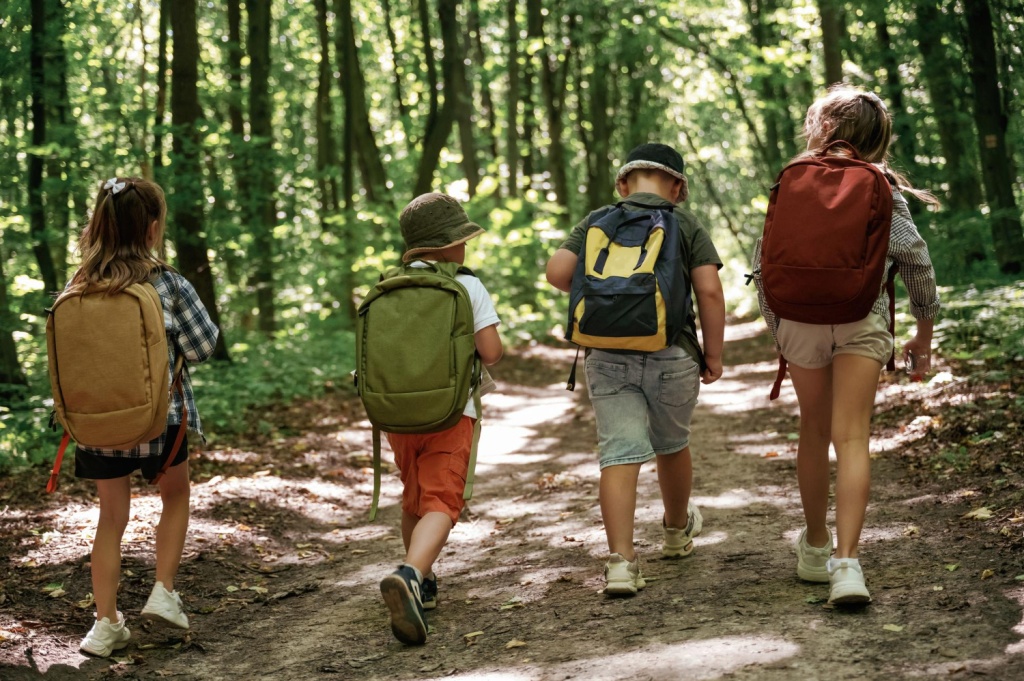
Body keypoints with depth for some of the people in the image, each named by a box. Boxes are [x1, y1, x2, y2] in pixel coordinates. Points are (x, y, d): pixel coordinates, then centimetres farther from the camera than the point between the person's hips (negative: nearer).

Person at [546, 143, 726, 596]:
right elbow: (709, 290, -5)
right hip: (671, 355, 0)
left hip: (608, 356, 0)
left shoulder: (595, 223, 10)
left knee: (620, 453, -4)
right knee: (672, 446, 21)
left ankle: (621, 559, -16)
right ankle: (677, 531, 44)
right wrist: (713, 354, 2)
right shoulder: (687, 226, 5)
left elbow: (557, 273, -3)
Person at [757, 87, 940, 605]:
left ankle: (815, 548, 31)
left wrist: (775, 329, 16)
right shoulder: (883, 191, 7)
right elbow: (915, 259, 1)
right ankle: (846, 561, -23)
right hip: (862, 318, -1)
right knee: (851, 438, -7)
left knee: (814, 432, 18)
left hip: (799, 317, 1)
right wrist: (923, 335, 9)